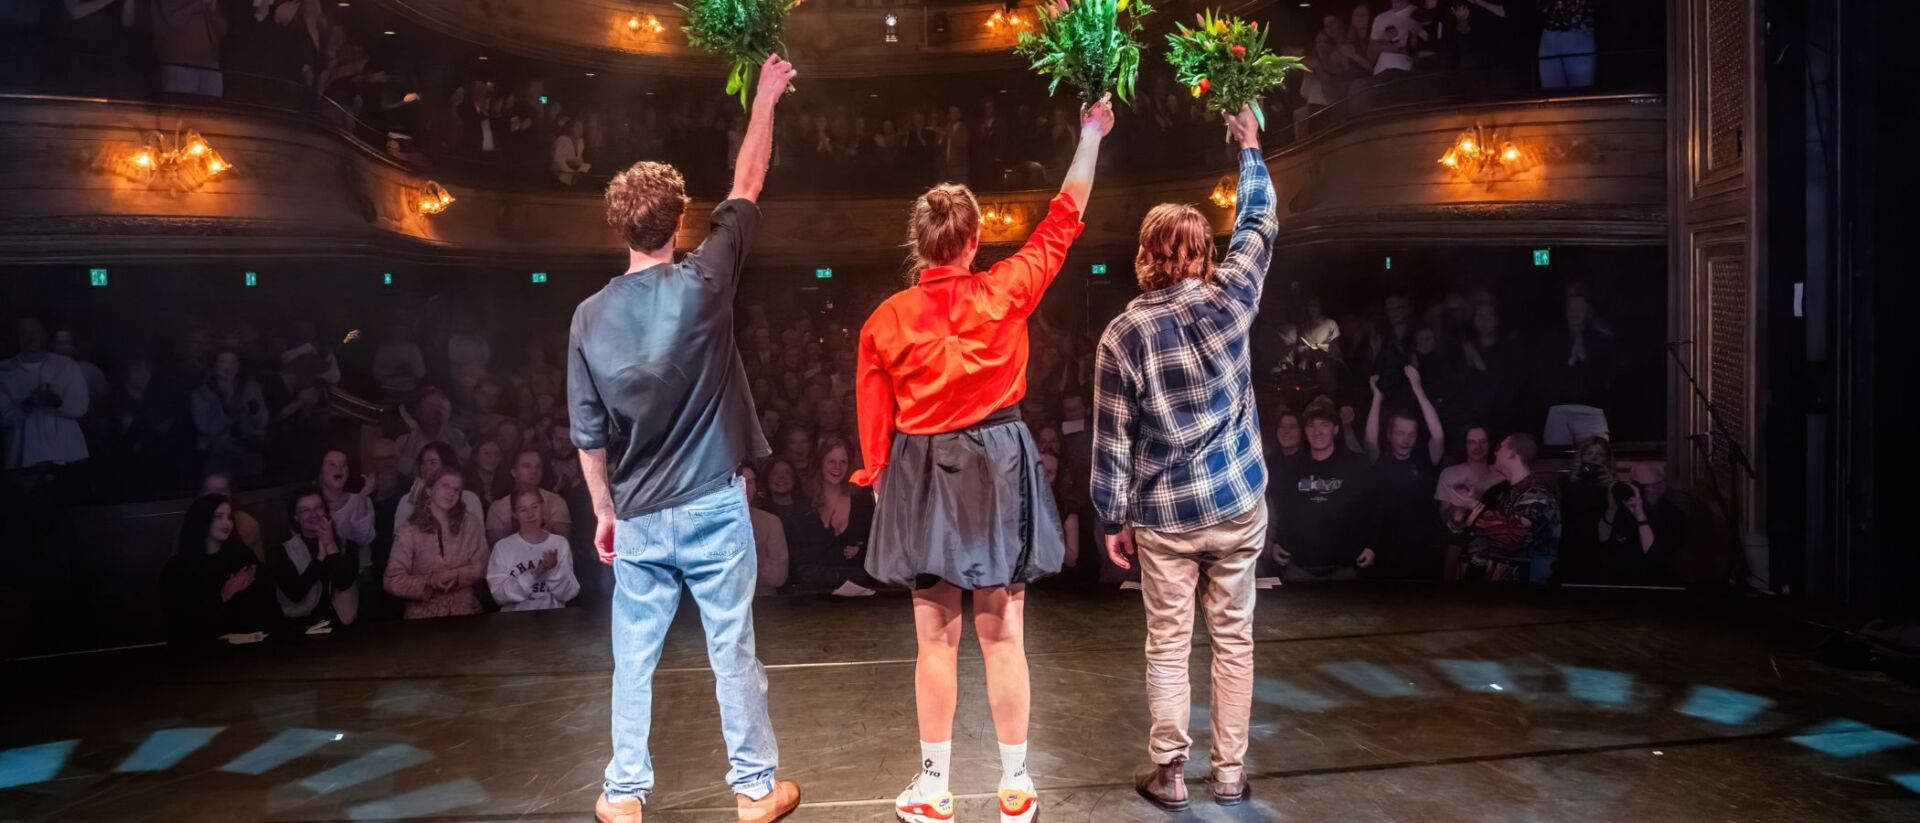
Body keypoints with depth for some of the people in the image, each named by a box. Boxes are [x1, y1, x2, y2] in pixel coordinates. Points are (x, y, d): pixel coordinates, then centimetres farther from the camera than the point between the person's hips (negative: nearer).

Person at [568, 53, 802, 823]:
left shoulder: (590, 316, -3)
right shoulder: (702, 284, -11)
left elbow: (588, 435, 3)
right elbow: (748, 185, 1)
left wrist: (605, 514, 15)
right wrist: (765, 100, 13)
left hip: (638, 518, 2)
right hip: (711, 506, -2)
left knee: (633, 660, 14)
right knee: (733, 654, 8)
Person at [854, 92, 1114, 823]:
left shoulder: (885, 321, -6)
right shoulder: (1005, 292, -8)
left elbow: (875, 425, -1)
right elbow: (1062, 223, 5)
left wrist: (880, 486, 14)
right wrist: (1091, 136, 14)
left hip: (922, 478, 0)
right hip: (997, 469, 0)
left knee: (936, 640, 8)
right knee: (1003, 637, 7)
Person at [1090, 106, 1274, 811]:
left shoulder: (1123, 334, -8)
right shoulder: (1228, 299, -6)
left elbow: (1112, 440, -7)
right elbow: (1260, 224, 11)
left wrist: (1113, 520, 2)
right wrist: (1250, 146, 24)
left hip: (1164, 516, -1)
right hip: (1238, 505, 1)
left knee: (1168, 646, 9)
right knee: (1233, 639, 11)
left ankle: (1168, 775, 15)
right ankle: (1230, 773, 19)